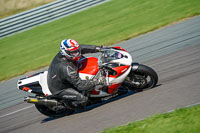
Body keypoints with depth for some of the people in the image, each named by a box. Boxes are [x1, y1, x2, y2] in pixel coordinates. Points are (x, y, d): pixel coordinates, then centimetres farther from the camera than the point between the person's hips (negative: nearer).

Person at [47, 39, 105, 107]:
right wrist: (96, 82, -31)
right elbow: (80, 85, -33)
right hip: (58, 90, -9)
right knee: (83, 99, -16)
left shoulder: (62, 53, -17)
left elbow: (82, 48, -4)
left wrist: (98, 48, -9)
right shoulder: (66, 68, -39)